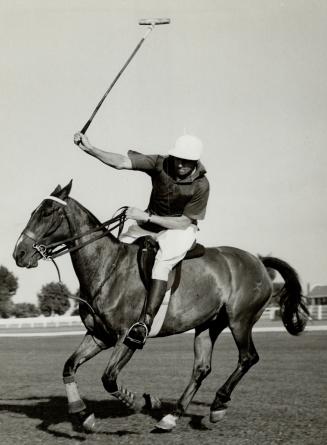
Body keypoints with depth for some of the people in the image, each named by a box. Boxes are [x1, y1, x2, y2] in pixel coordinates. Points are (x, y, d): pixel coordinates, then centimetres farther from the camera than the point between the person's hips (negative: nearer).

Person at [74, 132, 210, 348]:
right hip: (149, 223, 5)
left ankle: (145, 322, -41)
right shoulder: (160, 164, -13)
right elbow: (121, 162, -22)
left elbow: (184, 222, -17)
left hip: (180, 228, -5)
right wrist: (89, 149, -37)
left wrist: (146, 217, -24)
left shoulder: (201, 185, -18)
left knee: (161, 262, -33)